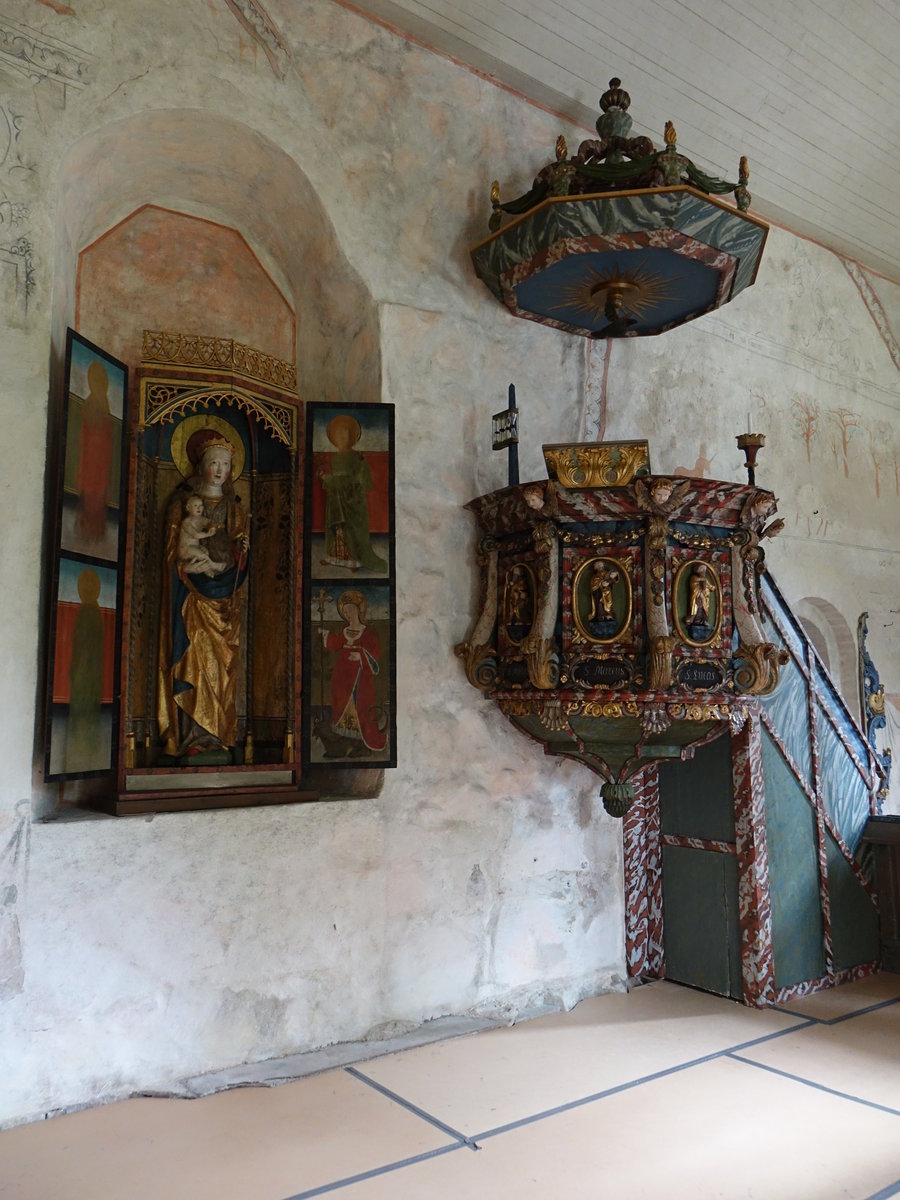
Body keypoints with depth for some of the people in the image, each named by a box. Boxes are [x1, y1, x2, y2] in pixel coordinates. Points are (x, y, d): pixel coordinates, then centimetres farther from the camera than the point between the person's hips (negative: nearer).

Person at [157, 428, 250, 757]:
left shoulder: (232, 505, 16)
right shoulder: (184, 501, 5)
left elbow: (239, 541, 15)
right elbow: (175, 547, 1)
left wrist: (242, 546, -6)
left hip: (225, 590, 4)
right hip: (194, 592, -4)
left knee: (224, 657, 0)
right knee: (195, 654, -10)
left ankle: (220, 731, 5)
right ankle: (192, 732, -7)